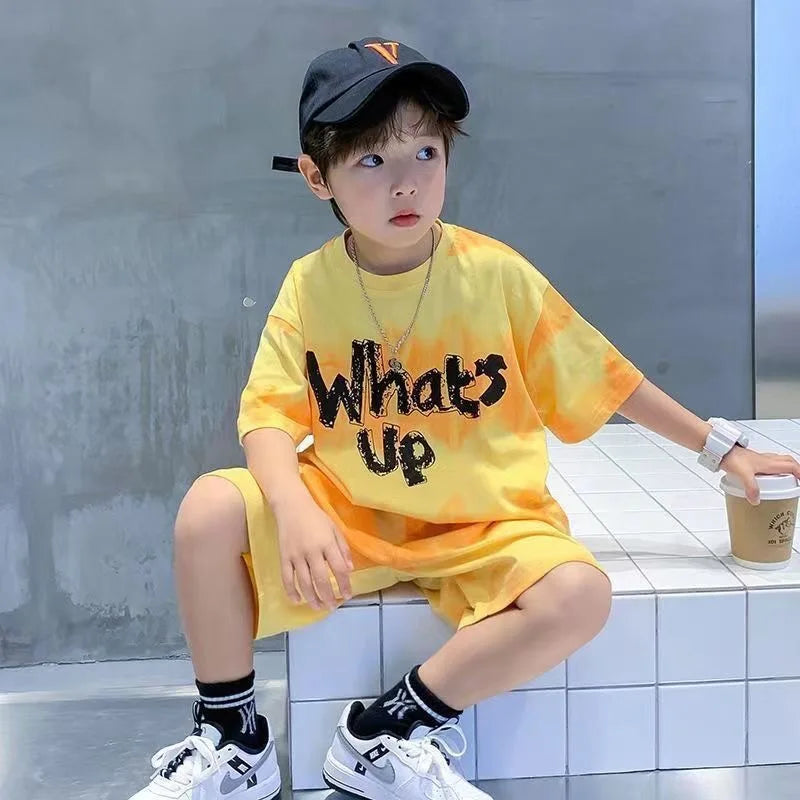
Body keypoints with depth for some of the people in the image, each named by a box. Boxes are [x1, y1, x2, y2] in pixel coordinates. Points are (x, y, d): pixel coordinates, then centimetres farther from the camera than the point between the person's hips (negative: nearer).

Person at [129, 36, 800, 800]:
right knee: (210, 509, -22)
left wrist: (720, 446, 3)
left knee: (579, 596, -27)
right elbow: (269, 414, -11)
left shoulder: (495, 273, -9)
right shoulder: (310, 284, -6)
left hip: (482, 525, 0)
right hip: (348, 512, 1)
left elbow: (602, 378, -1)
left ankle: (392, 728, -8)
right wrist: (293, 509, -32)